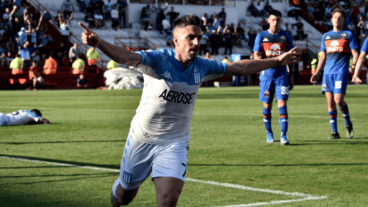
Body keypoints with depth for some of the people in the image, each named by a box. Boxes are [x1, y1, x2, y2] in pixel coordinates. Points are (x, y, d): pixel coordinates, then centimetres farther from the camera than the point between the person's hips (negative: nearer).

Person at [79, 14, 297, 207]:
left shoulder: (202, 66, -5)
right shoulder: (158, 59, -19)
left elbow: (241, 67, 9)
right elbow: (125, 56, -37)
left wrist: (277, 61, 13)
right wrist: (98, 43, -56)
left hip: (175, 143, 2)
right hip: (142, 139, -2)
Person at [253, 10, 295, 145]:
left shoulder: (286, 37, 6)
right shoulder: (261, 36, 3)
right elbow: (256, 55, -2)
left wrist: (291, 76, 7)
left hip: (282, 76, 0)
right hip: (266, 76, 0)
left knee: (282, 104, -10)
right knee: (267, 105, 7)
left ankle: (283, 135, -12)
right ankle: (269, 133, 24)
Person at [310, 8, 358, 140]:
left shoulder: (348, 35, 6)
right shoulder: (326, 36, 18)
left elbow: (355, 53, 2)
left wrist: (353, 65, -18)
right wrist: (316, 73, 17)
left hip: (341, 72, -5)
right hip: (328, 73, 5)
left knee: (338, 100, -15)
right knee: (330, 102, 0)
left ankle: (348, 124, 9)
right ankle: (335, 132, 5)